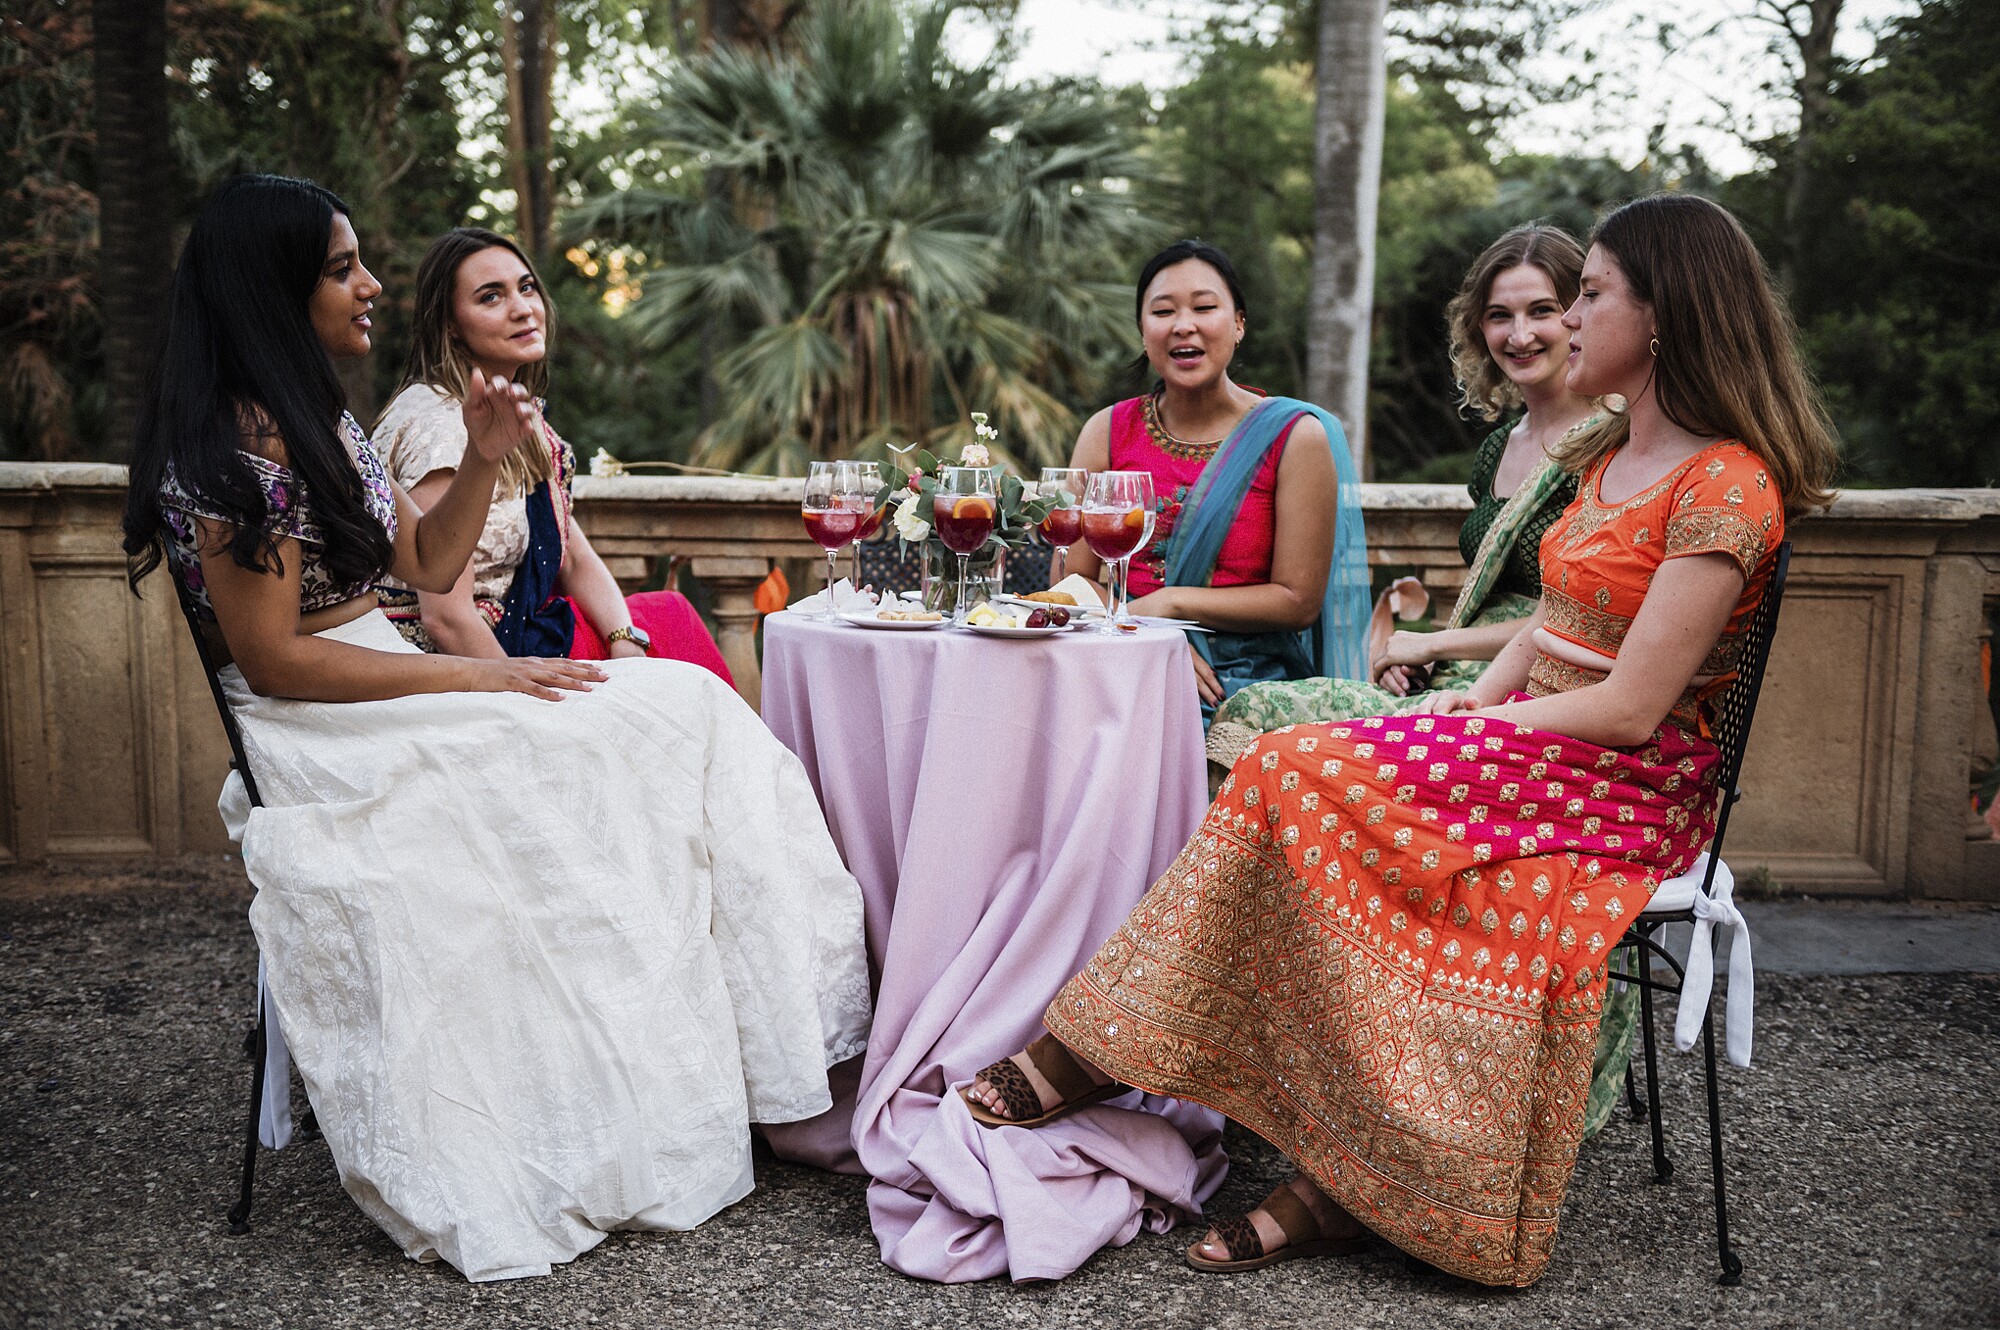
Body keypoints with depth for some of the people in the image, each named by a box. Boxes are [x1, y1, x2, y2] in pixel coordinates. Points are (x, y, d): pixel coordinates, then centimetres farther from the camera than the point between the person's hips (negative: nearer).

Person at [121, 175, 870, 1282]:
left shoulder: (317, 418, 14)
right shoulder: (235, 445, -16)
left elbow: (428, 564, 17)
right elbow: (274, 660, -20)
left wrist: (483, 460, 0)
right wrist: (475, 676, -18)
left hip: (376, 696, 9)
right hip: (314, 739, -9)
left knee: (682, 708, -5)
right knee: (658, 719, -15)